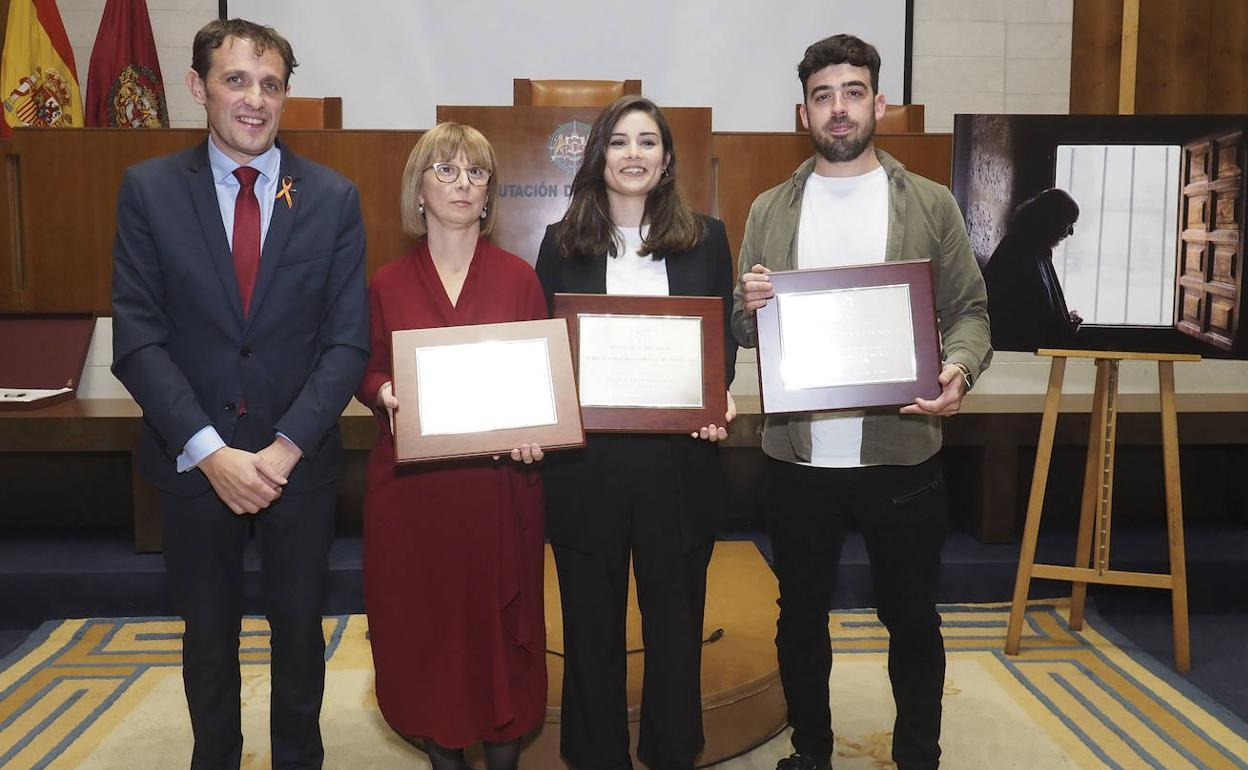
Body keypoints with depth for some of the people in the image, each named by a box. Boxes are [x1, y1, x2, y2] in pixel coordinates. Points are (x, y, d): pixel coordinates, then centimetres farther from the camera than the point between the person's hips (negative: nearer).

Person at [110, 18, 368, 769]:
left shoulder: (334, 197, -3)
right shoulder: (149, 188, -3)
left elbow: (348, 341, -6)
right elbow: (138, 339, -8)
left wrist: (285, 448, -15)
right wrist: (211, 452, -17)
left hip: (300, 459, 0)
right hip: (193, 457, 0)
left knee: (300, 625, 15)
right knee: (209, 631, 17)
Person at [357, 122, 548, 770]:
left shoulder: (518, 278, 5)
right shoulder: (388, 284, 6)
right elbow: (368, 374, 9)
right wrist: (385, 393, -14)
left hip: (499, 482, 0)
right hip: (412, 482, 1)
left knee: (500, 618, 6)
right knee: (423, 621, 7)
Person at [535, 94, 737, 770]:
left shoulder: (706, 238, 5)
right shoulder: (562, 242, 5)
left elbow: (726, 340, 6)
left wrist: (721, 400, -12)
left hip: (679, 462, 0)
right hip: (586, 465, 0)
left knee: (675, 619, 13)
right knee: (591, 625, 12)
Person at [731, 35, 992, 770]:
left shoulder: (931, 204, 3)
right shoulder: (770, 210, 7)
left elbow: (969, 309, 2)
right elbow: (744, 331, 8)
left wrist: (959, 369, -19)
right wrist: (750, 308, -15)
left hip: (902, 455, -1)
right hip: (799, 458, 2)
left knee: (912, 619, 12)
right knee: (801, 616, 14)